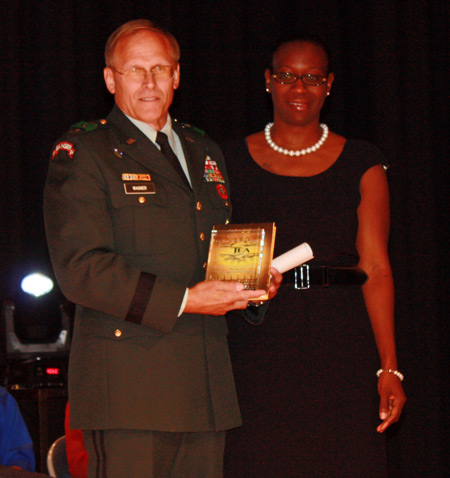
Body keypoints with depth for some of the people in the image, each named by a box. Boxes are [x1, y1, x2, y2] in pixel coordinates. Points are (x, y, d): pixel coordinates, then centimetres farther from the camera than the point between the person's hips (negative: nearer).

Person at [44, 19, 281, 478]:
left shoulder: (204, 152, 21)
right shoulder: (82, 153, -1)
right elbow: (81, 268, -11)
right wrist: (182, 300, -17)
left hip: (205, 383, 6)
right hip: (129, 383, -6)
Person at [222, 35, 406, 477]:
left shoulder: (361, 166, 8)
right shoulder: (232, 162, 10)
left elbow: (376, 268, 2)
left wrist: (389, 368, -6)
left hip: (339, 349, 0)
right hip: (256, 351, 0)